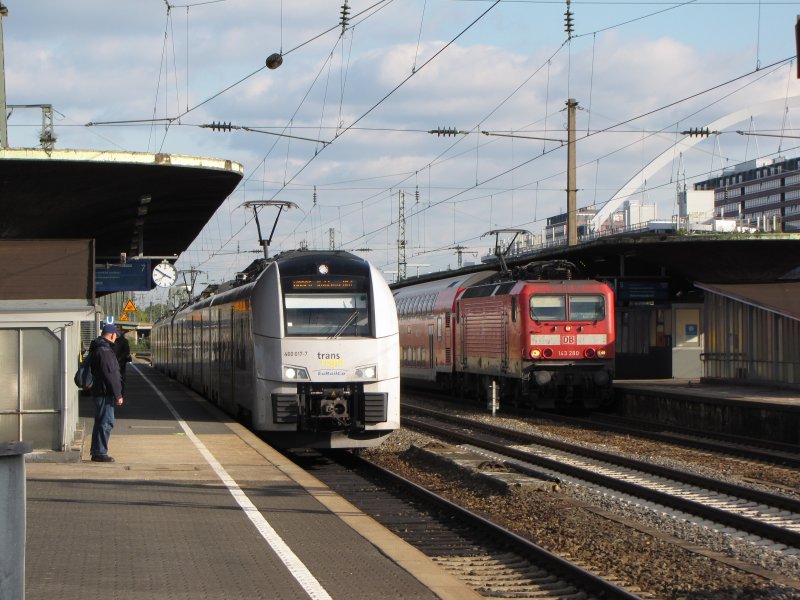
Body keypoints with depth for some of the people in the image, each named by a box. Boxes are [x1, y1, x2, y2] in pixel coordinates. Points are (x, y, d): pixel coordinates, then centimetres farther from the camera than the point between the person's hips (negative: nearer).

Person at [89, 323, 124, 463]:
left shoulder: (97, 349, 17)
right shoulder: (105, 351, -16)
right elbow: (110, 375, -20)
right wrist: (118, 394, -16)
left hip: (99, 392, 10)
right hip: (105, 392, -10)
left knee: (101, 422, 15)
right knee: (106, 422, -7)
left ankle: (97, 452, 20)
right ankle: (100, 453, -6)